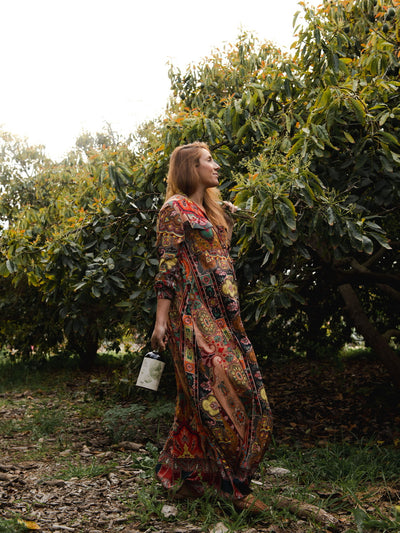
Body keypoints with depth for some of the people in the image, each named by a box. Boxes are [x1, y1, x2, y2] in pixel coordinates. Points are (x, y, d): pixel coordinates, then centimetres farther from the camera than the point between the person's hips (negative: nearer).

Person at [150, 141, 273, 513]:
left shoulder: (213, 211, 22)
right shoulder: (175, 209, -4)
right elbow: (168, 266, -12)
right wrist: (160, 320, -16)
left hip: (222, 315, 9)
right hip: (195, 314, -9)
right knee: (215, 392, -9)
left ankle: (183, 479, 17)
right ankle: (231, 483, -2)